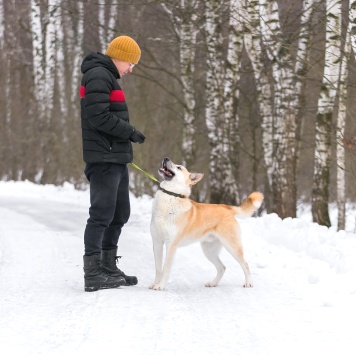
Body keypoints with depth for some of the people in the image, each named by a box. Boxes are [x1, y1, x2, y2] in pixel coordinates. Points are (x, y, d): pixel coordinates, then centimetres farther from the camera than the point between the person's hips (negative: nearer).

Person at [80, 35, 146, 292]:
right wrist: (130, 132, -15)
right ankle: (93, 273, -8)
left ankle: (108, 267, 21)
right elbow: (98, 116, -21)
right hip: (104, 158, -11)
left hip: (116, 159, 11)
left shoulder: (108, 77, 21)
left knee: (120, 214, 14)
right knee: (102, 213, -10)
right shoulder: (99, 76, -12)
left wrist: (126, 136, 13)